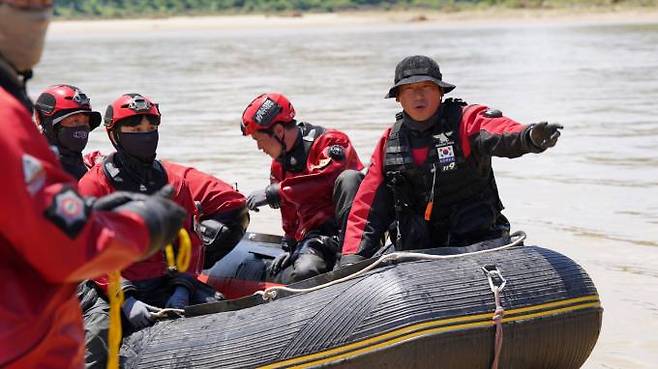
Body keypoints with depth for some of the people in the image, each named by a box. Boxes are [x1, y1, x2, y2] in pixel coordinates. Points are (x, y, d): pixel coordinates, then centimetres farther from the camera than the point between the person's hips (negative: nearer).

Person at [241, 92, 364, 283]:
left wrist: (274, 193, -21)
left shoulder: (331, 141, -3)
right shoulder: (279, 166, 22)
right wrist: (290, 248, 17)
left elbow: (324, 180, -24)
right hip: (313, 237, 4)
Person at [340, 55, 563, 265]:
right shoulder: (390, 142, 8)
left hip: (477, 242, -4)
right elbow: (367, 207, 12)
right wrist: (353, 256, 1)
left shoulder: (465, 121, -5)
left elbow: (497, 133, -29)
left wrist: (529, 137, -53)